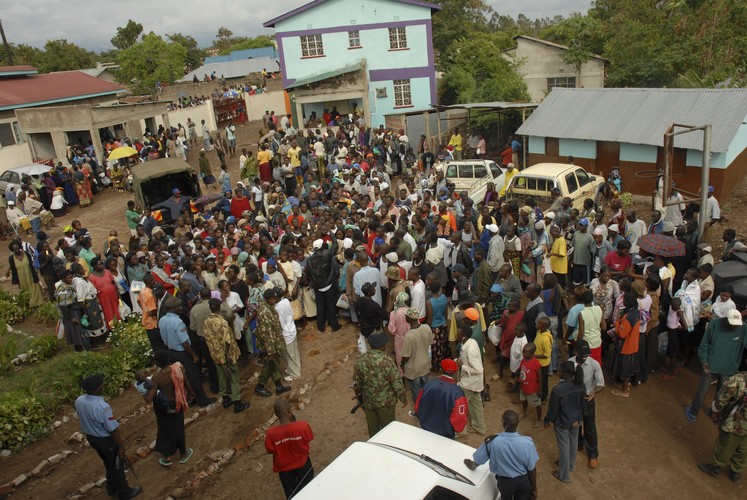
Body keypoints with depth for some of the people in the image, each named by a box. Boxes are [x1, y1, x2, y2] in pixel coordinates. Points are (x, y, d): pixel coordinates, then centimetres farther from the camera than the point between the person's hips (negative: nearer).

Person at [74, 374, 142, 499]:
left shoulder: (79, 401, -13)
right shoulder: (102, 407, -36)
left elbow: (84, 420, 5)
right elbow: (113, 430, -26)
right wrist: (121, 447, -14)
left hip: (91, 437, 7)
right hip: (106, 440, -7)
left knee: (108, 463, 29)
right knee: (117, 466, 16)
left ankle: (112, 488, 49)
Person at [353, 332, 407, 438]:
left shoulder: (360, 361, -10)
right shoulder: (387, 360, -22)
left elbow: (356, 382, 0)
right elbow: (397, 382, -18)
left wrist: (358, 393, 20)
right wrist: (403, 397, -3)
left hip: (368, 401, 4)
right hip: (385, 401, -3)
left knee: (372, 427, 21)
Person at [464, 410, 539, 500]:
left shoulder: (492, 442, -28)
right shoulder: (527, 442, -29)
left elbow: (477, 461, -12)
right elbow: (532, 469, -16)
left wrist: (472, 465, 13)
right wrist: (534, 488, 2)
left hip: (505, 480, 0)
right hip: (524, 480, 0)